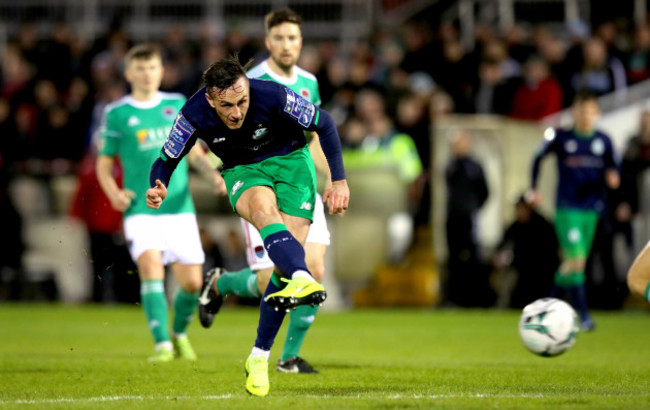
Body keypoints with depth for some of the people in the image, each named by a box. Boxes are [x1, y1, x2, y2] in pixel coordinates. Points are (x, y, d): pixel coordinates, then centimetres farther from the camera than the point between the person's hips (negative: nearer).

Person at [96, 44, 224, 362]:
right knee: (150, 266, -24)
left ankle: (179, 333, 28)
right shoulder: (117, 114, 3)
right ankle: (162, 344, -22)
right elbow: (104, 164, 9)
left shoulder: (177, 105, 10)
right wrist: (113, 193, -10)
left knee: (191, 282, -1)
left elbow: (194, 153, 16)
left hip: (179, 208, 3)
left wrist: (214, 173, -3)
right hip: (141, 211, -2)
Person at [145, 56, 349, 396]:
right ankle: (303, 281, -61)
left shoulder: (272, 97, -27)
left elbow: (324, 124, -11)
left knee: (287, 261, -13)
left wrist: (339, 180, -11)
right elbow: (167, 160, -7)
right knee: (263, 206, -38)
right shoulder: (194, 116, -22)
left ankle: (259, 356, -1)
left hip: (290, 160, 0)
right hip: (242, 170, 0)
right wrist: (158, 189, -30)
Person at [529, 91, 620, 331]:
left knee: (573, 264, 10)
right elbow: (538, 159, 11)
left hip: (592, 209, 4)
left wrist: (613, 178, -10)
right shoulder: (560, 138, -2)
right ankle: (583, 315, -16)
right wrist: (533, 189, 9)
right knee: (575, 260, -16)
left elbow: (612, 169, 13)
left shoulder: (603, 141, 5)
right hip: (567, 209, -4)